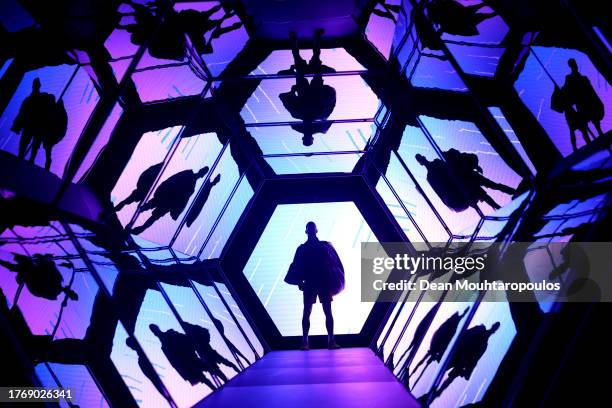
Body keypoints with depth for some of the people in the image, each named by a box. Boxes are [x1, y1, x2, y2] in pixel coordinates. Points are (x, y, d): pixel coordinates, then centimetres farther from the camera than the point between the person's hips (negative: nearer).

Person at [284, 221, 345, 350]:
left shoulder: (325, 246, 9)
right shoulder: (302, 249, 9)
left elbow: (335, 263, 4)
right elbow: (297, 267, 5)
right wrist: (299, 281, -9)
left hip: (324, 284, 0)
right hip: (309, 285, 0)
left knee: (328, 312, -2)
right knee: (306, 313, -2)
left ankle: (331, 341, 0)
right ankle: (305, 341, 1)